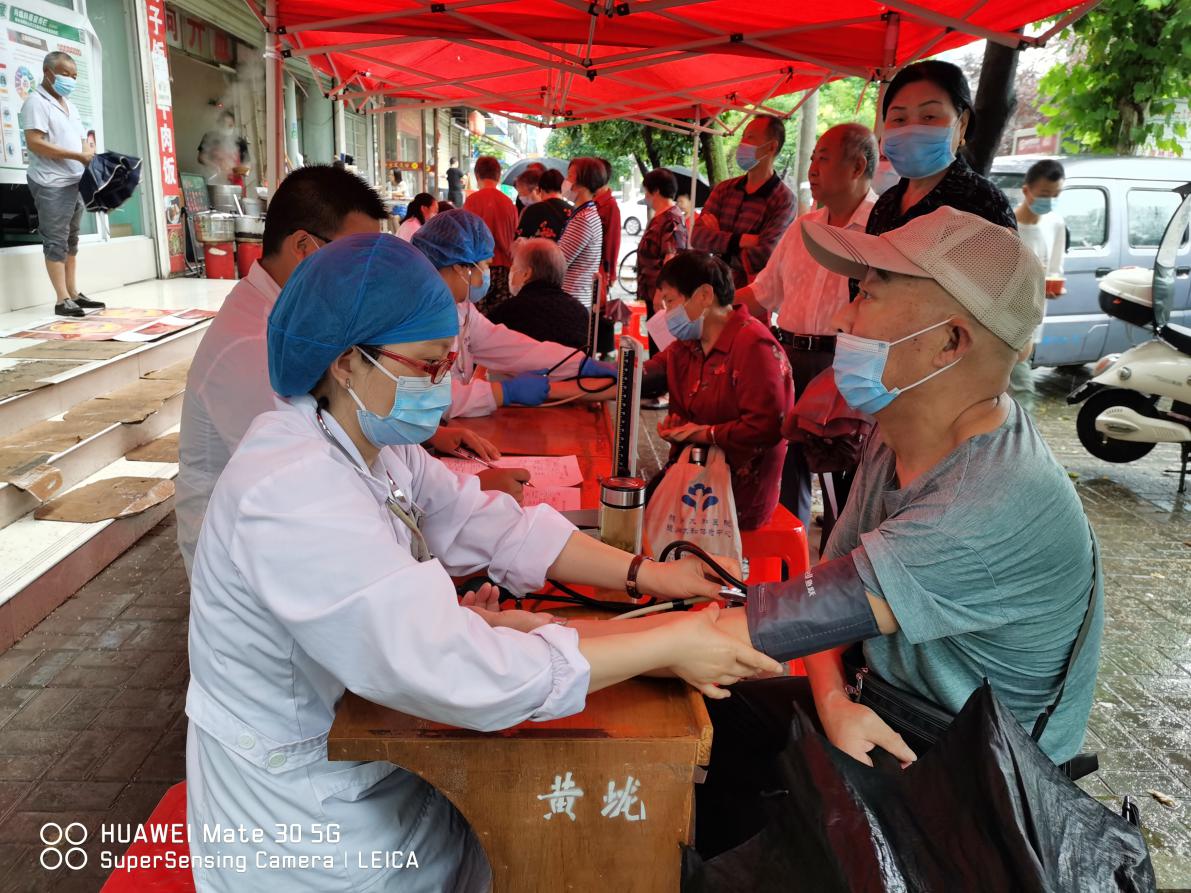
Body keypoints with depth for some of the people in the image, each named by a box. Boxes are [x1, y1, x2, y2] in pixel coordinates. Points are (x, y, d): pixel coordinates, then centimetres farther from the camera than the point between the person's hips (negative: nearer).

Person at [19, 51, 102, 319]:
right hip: (51, 184, -8)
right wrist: (77, 155, -18)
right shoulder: (36, 102, -6)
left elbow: (82, 140, 22)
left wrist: (90, 155, -1)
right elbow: (35, 143, -16)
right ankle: (62, 299, -7)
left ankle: (73, 293, 14)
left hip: (75, 182, 8)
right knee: (56, 241, -7)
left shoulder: (70, 107, 20)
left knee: (71, 240, 10)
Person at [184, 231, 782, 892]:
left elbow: (485, 525, -5)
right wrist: (669, 645, -31)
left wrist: (643, 576, -13)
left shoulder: (367, 435, -5)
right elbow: (461, 676, -38)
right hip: (299, 813, -7)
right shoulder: (293, 497, -34)